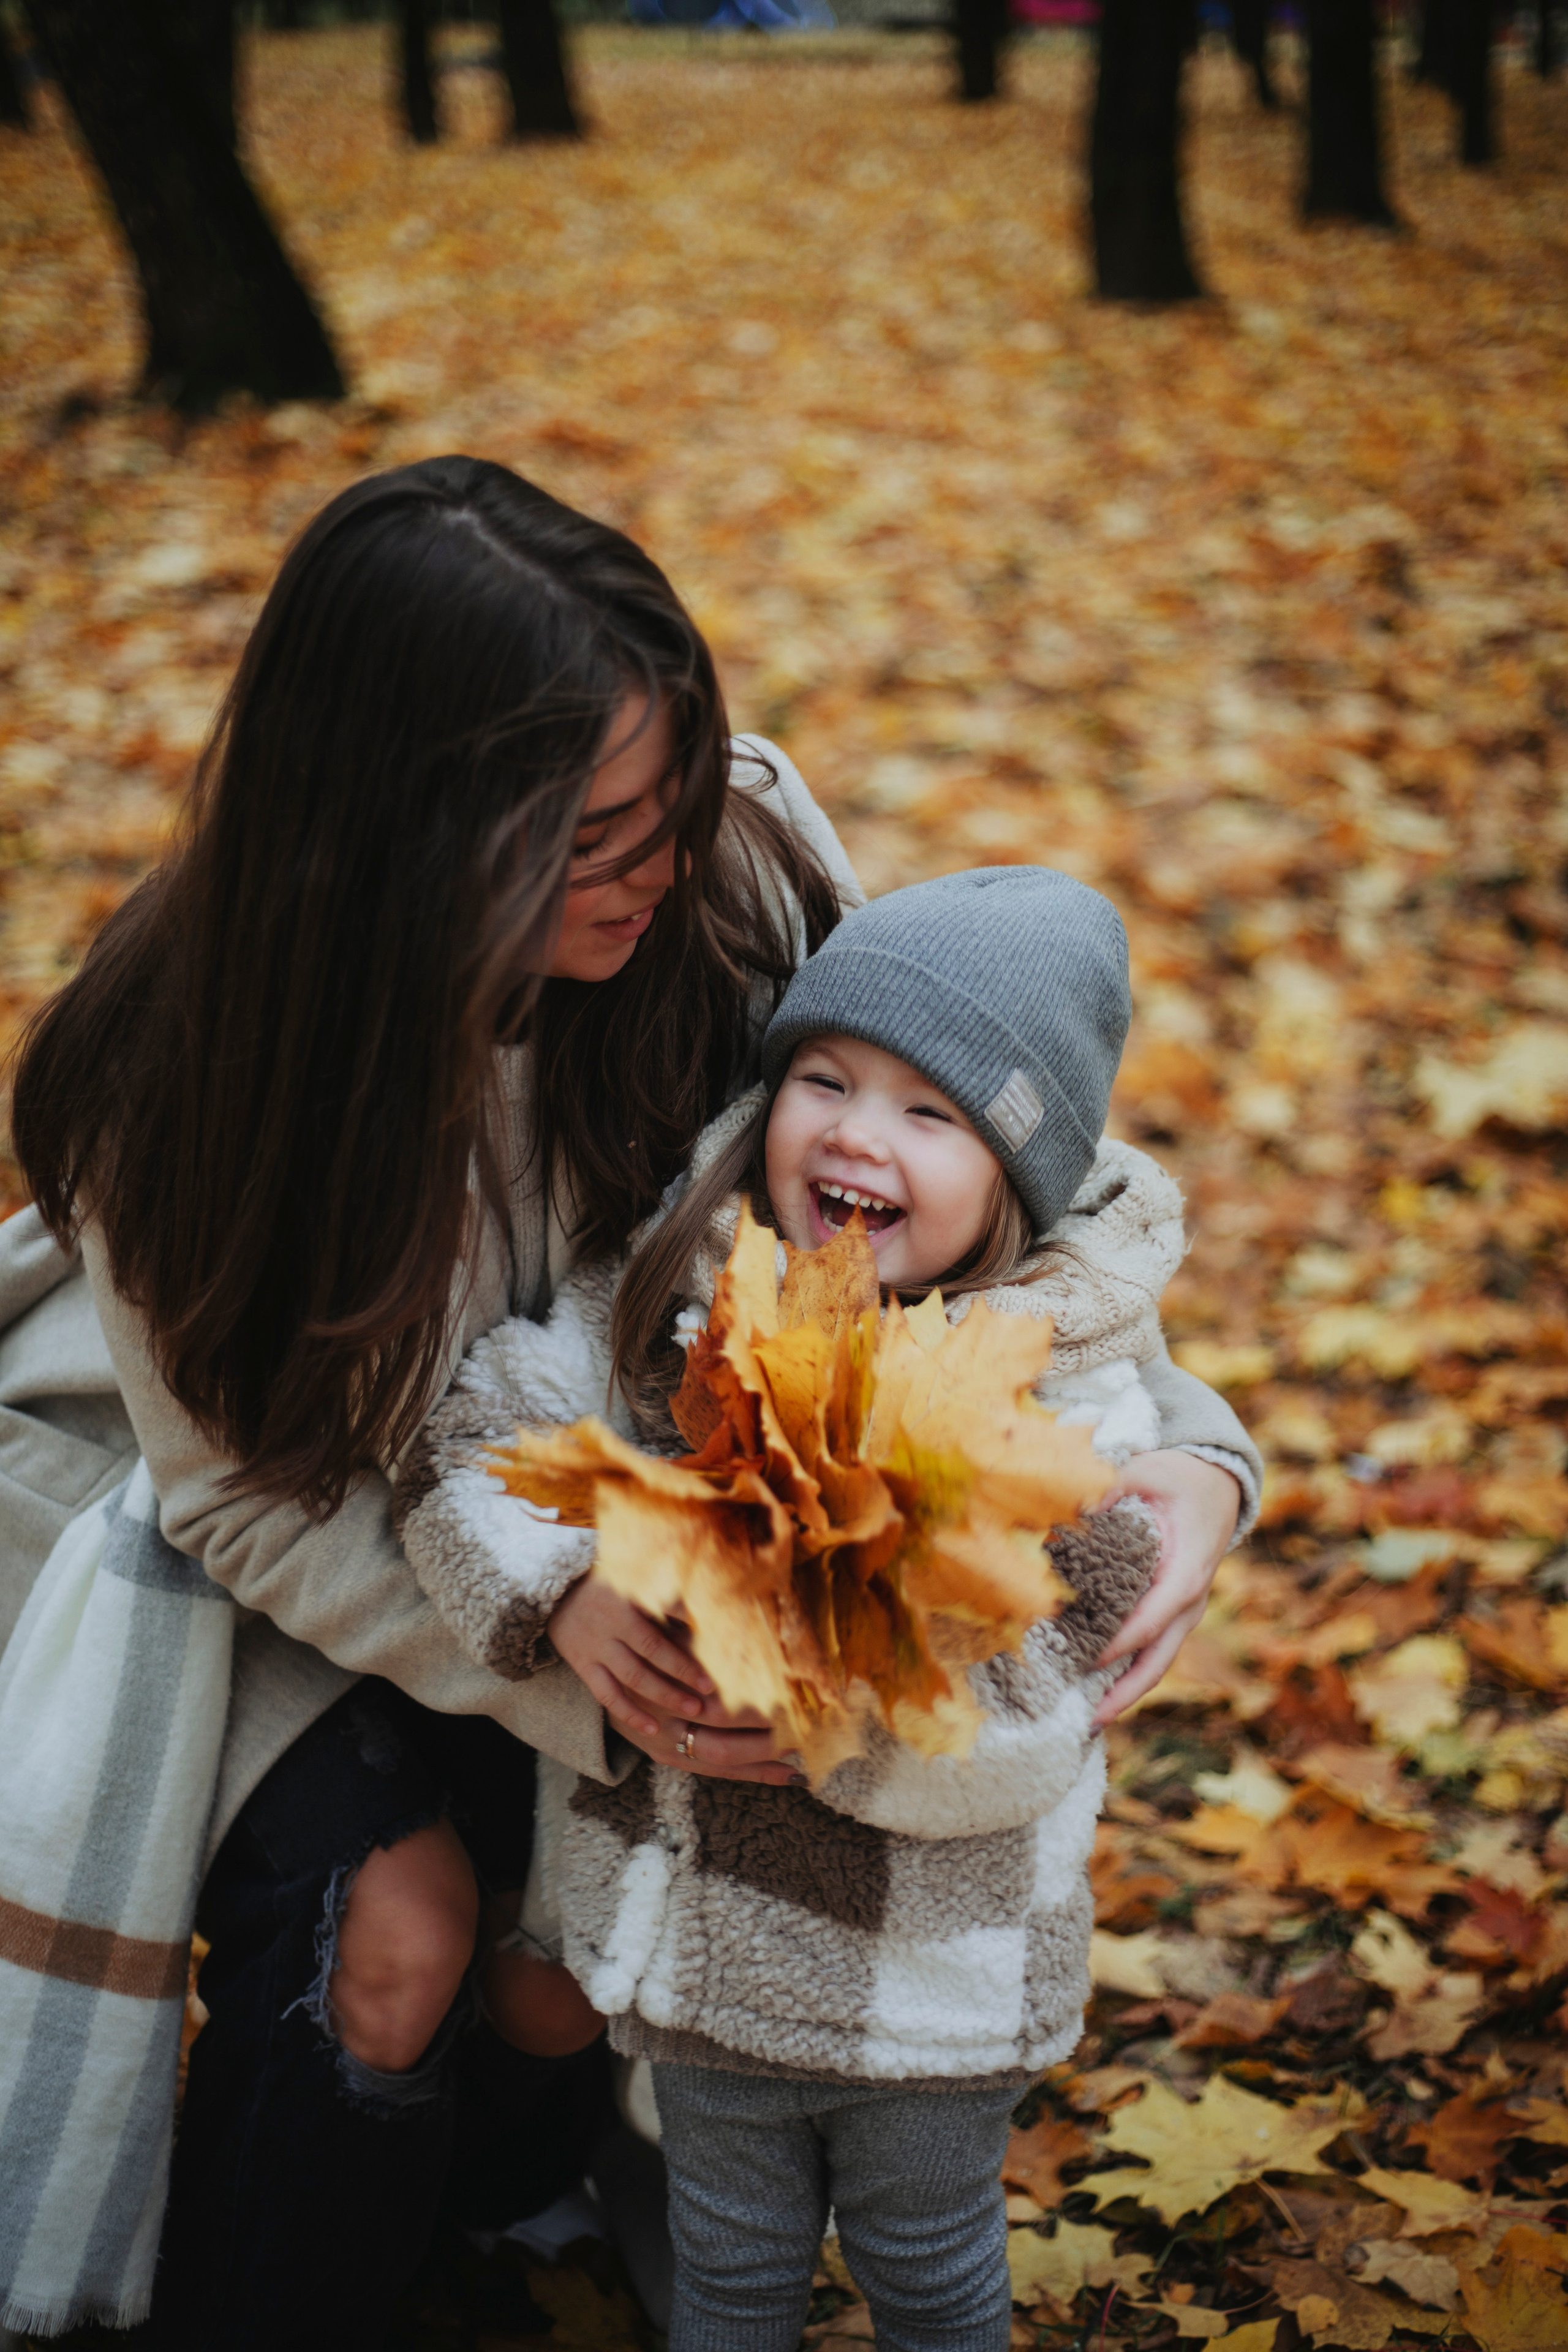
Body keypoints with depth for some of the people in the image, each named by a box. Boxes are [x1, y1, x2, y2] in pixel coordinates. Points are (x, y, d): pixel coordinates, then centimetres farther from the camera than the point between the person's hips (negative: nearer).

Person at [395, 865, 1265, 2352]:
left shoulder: (1072, 1407, -21)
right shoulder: (679, 1301, -10)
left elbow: (1018, 1729, -24)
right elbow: (471, 1440, -11)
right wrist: (577, 1605, -26)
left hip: (933, 1984, -3)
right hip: (700, 1936, 3)